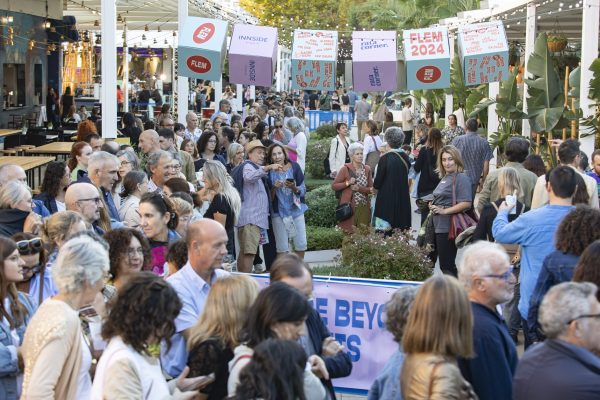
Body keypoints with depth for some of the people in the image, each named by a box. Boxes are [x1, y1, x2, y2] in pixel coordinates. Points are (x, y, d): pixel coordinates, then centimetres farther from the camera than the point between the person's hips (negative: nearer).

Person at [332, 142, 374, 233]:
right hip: (349, 206, -4)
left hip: (364, 207, 4)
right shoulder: (345, 169, -5)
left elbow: (371, 189, 6)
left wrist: (359, 188, -12)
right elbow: (334, 186, -3)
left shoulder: (367, 169, 6)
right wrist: (347, 183, -15)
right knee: (350, 232, -4)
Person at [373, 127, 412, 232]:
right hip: (403, 199, 5)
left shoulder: (385, 158, -15)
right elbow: (406, 178, 10)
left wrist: (375, 185, 11)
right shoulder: (405, 157, 0)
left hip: (387, 200, -5)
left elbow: (377, 183, -10)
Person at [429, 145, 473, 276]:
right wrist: (433, 206, 10)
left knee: (446, 265, -5)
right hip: (439, 226, 9)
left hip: (448, 227, -9)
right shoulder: (444, 178, 16)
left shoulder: (461, 178, -12)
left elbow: (466, 203, -22)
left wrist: (444, 211, -19)